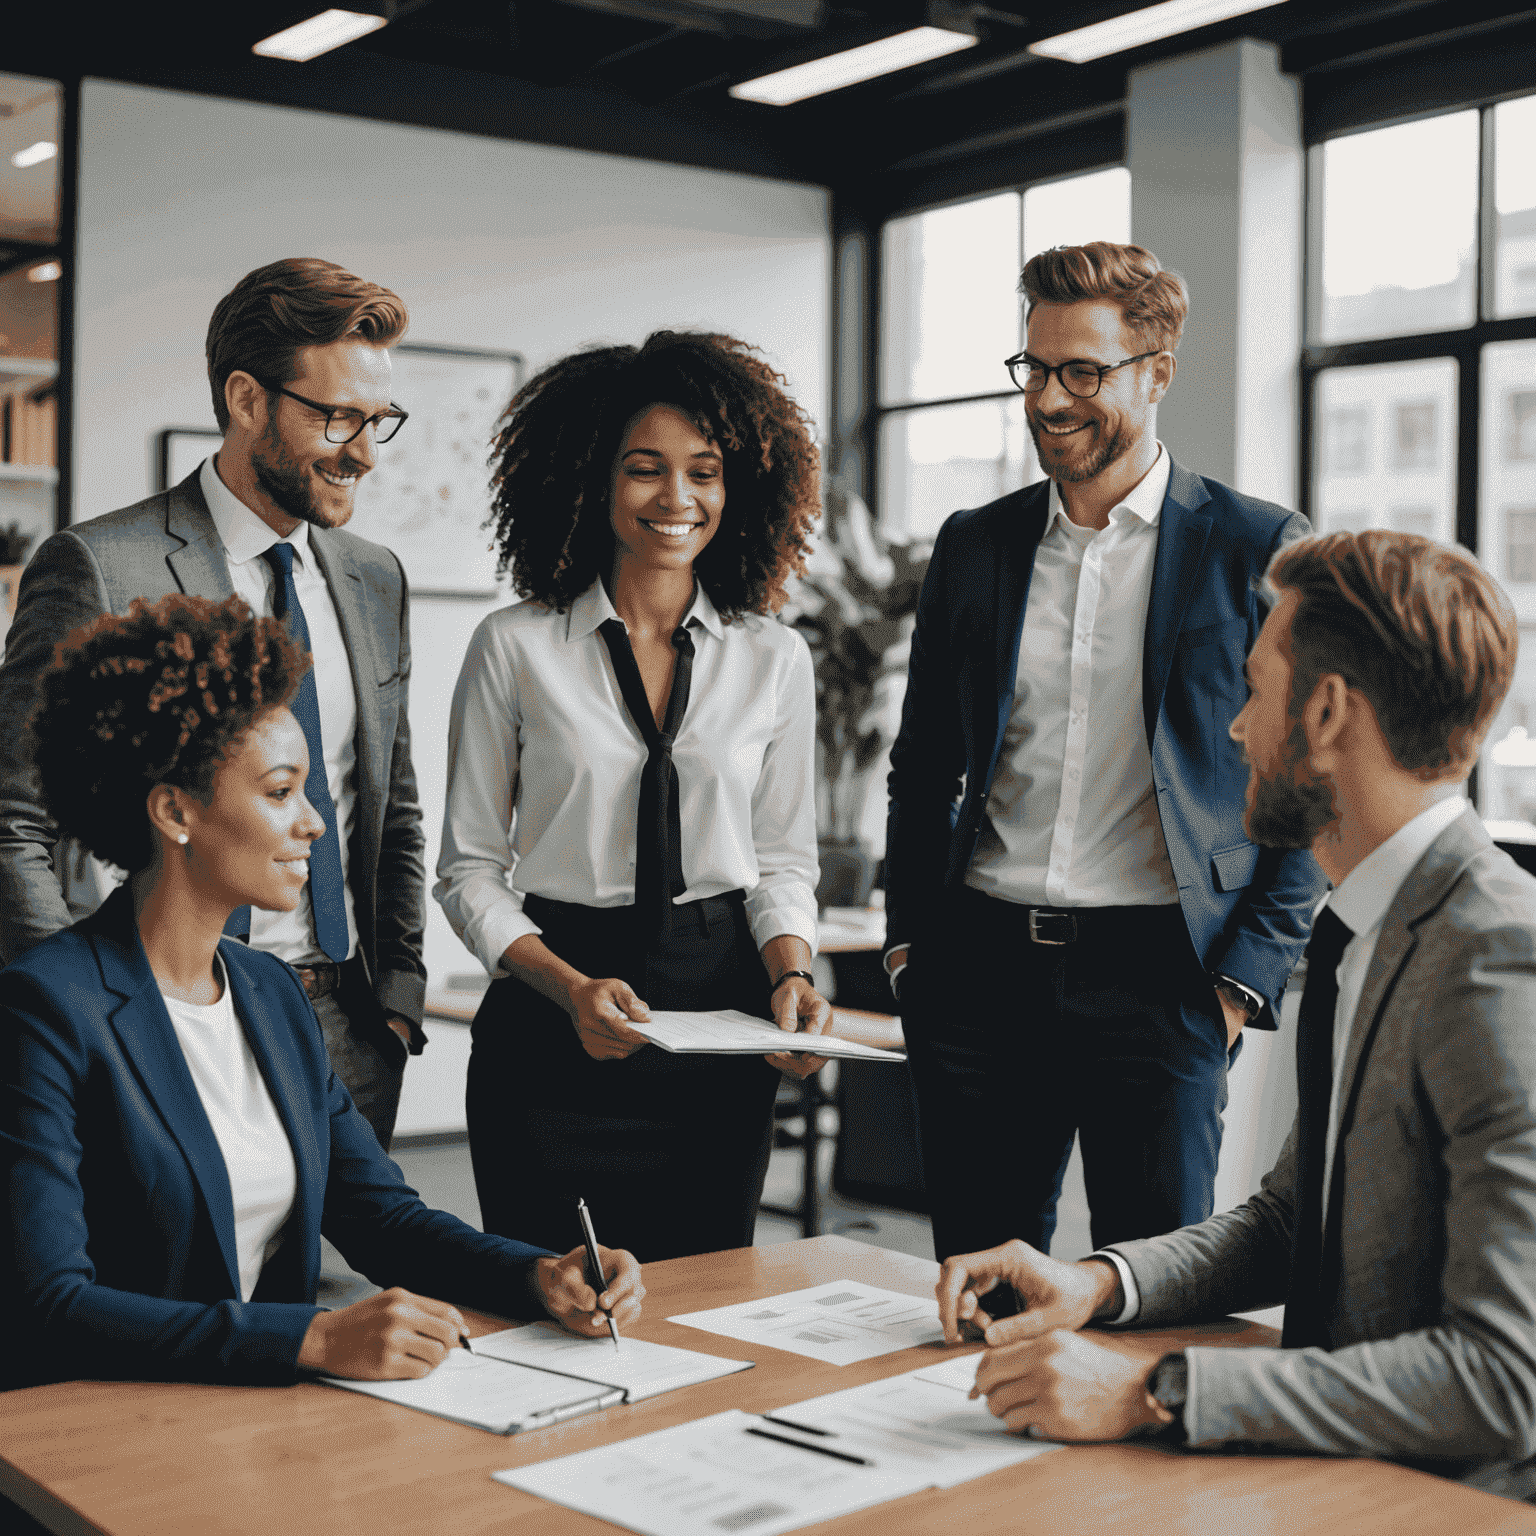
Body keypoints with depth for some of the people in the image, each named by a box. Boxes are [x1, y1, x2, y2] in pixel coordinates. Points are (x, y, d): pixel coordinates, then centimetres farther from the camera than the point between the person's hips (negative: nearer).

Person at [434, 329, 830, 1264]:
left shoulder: (775, 661, 5)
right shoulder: (515, 650, -1)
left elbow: (783, 859, 12)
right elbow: (470, 868, 1)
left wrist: (791, 975, -7)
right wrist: (572, 988, -14)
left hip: (723, 1021, 2)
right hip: (551, 1030, -2)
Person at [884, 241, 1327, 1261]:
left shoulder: (1261, 551, -1)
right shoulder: (972, 547, 11)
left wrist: (1248, 976, -6)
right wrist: (909, 941, 8)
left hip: (1159, 980, -3)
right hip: (979, 975, 4)